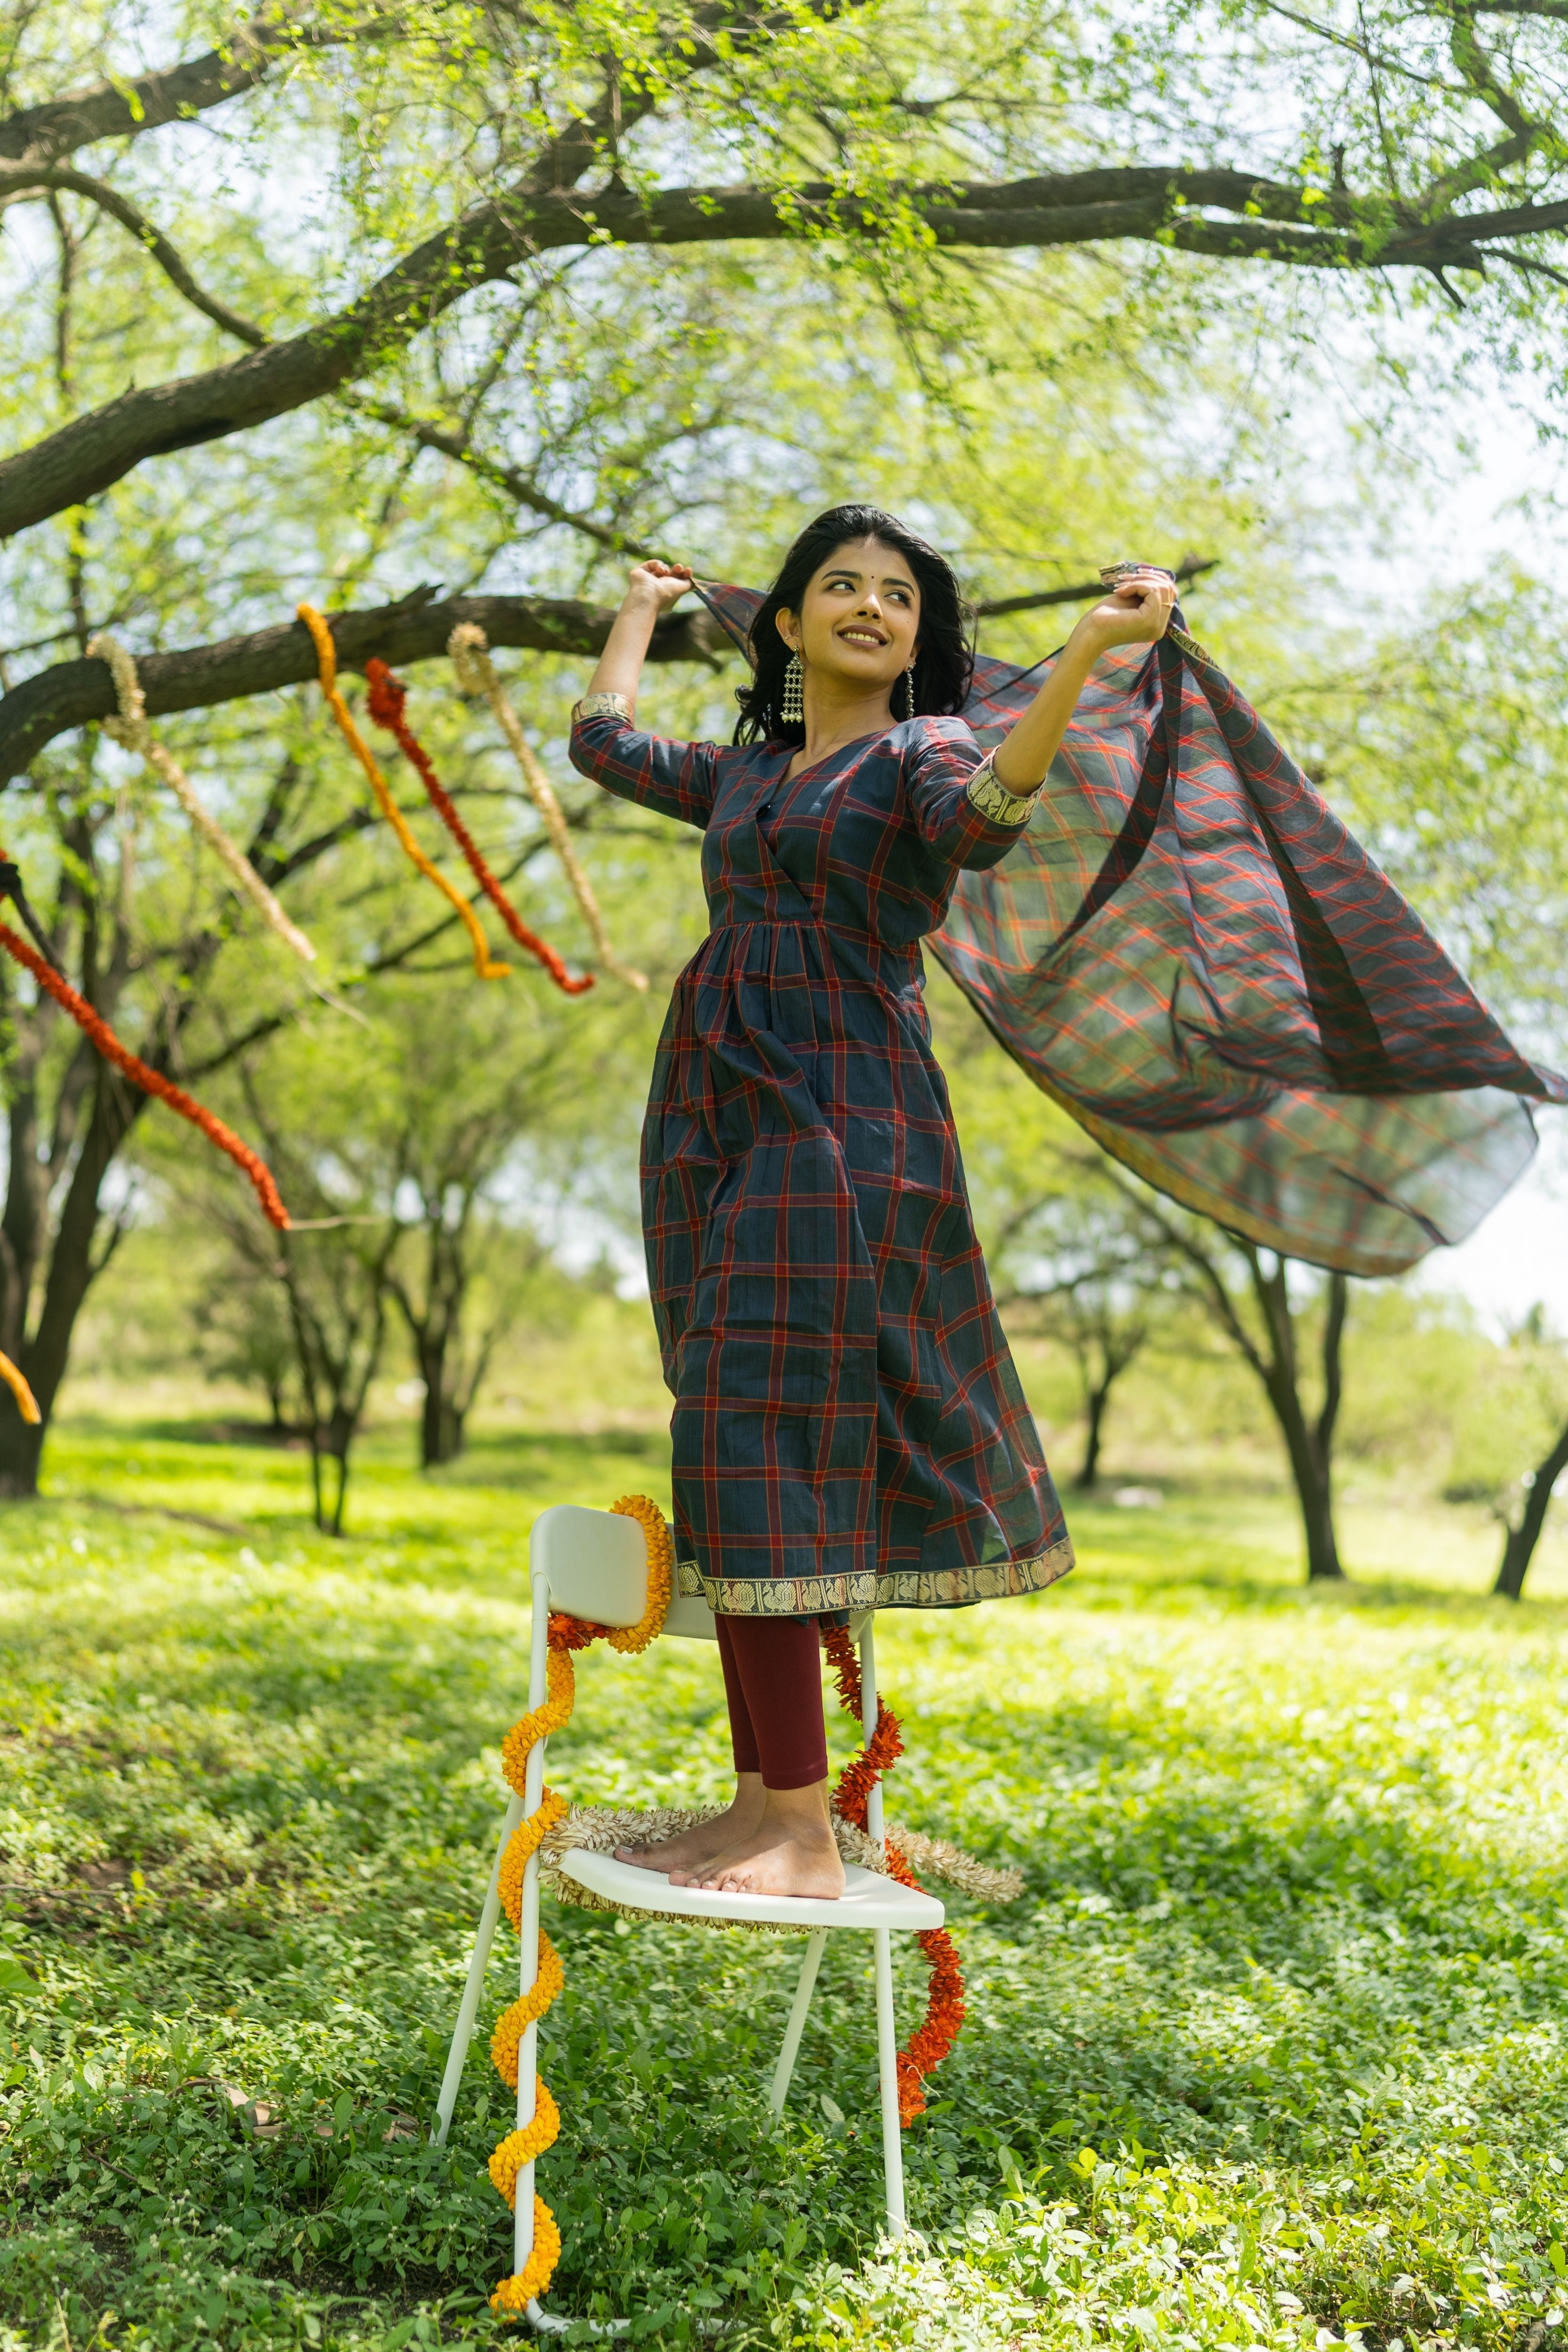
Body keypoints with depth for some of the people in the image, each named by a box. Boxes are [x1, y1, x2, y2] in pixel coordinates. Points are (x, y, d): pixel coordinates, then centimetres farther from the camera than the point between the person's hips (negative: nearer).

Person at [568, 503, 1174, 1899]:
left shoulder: (921, 750, 3)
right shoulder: (747, 770, 22)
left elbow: (982, 819, -20)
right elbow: (603, 743, 34)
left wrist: (1091, 651, -31)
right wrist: (642, 614, 48)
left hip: (841, 1119, -7)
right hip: (715, 1117, 7)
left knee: (763, 1448, -15)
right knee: (742, 1469, 4)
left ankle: (805, 1830, -13)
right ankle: (760, 1805, 10)